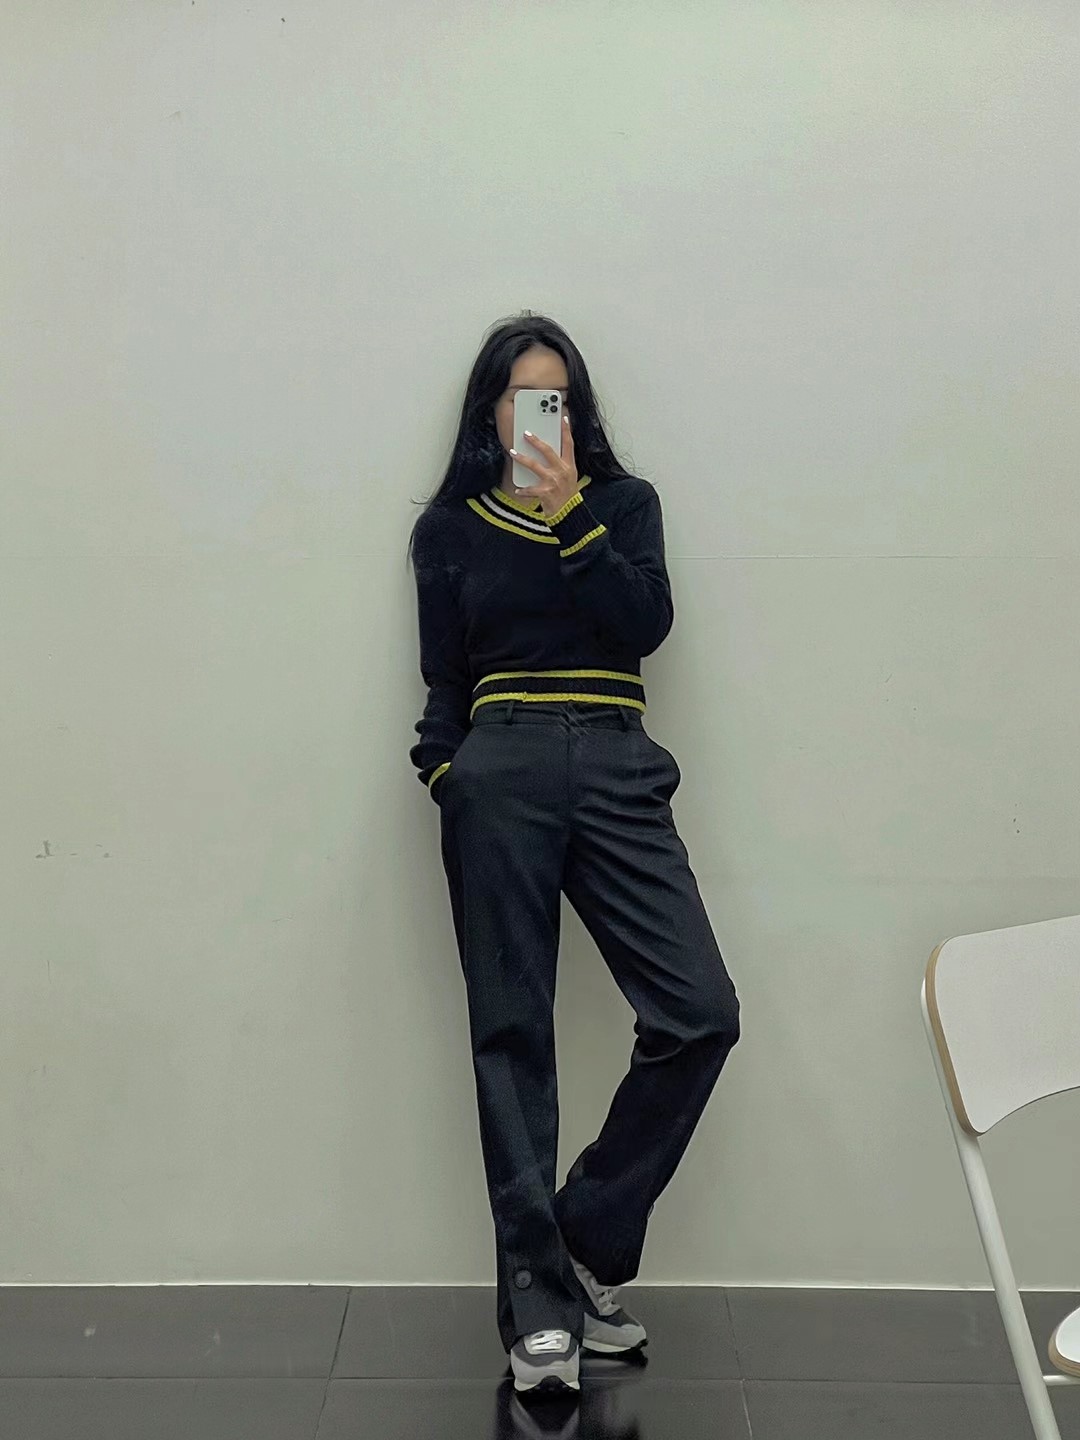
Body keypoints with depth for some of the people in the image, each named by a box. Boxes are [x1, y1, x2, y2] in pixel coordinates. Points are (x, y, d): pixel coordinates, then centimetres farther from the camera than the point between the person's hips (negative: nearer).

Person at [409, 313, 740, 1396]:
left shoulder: (623, 503, 17)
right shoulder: (450, 526, 16)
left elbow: (645, 625, 1)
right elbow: (444, 678, 11)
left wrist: (572, 517, -6)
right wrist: (447, 776, -6)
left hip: (616, 772, 1)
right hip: (498, 776, -1)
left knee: (700, 1014, -10)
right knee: (512, 1033, -3)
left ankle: (586, 1241, 8)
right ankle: (538, 1300, 6)